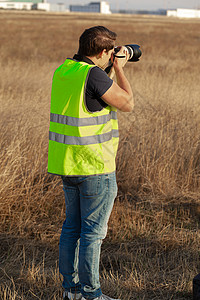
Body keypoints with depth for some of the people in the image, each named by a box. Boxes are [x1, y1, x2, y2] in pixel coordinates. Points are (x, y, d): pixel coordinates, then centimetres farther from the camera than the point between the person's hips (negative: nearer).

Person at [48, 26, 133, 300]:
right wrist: (119, 69, 3)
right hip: (95, 165, -8)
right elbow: (127, 104, -8)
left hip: (67, 163, 8)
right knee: (93, 230, 0)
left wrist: (113, 70, 21)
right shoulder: (94, 74, -18)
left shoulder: (62, 71, 8)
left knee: (73, 225, 16)